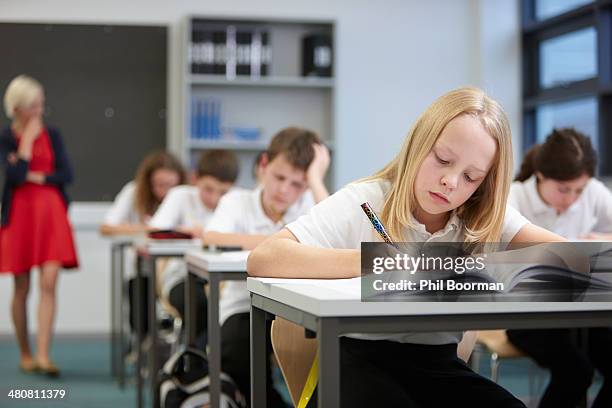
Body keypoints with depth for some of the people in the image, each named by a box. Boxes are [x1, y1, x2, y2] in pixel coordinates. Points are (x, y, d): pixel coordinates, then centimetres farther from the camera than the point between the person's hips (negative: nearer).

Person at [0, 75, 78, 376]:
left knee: (49, 283, -11)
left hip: (51, 214, 2)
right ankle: (25, 354, 19)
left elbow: (66, 174, 0)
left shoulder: (52, 135, 7)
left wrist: (33, 177, -9)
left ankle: (43, 355, -13)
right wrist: (28, 139, -11)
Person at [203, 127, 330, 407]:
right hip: (246, 309, -1)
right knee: (238, 358, -30)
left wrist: (316, 179, -18)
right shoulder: (237, 201, -3)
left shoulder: (309, 205, -1)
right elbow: (211, 239, -25)